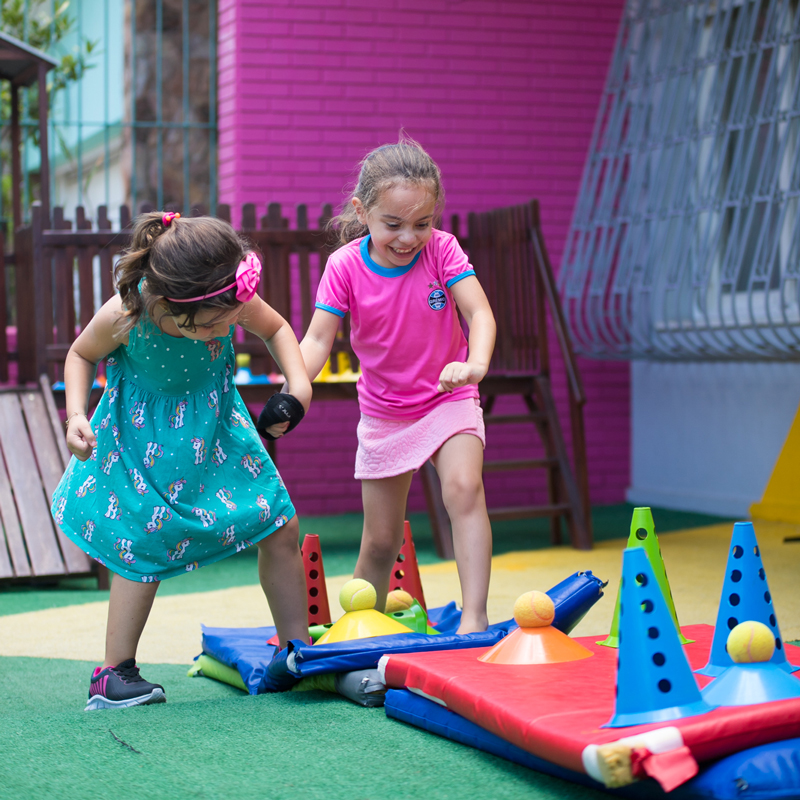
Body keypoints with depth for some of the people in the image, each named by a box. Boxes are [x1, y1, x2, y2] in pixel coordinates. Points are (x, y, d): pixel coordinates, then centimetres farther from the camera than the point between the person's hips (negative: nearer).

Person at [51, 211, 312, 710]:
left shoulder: (231, 303, -24)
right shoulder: (123, 318, -30)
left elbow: (275, 328, -1)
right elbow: (81, 355, -7)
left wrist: (298, 380, -17)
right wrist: (76, 415, -22)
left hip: (213, 426, 4)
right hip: (143, 436, -4)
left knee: (281, 527, 0)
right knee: (144, 544, -9)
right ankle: (114, 674, 5)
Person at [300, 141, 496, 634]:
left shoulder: (442, 250, -14)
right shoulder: (345, 266, -13)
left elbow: (479, 313, -24)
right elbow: (318, 339, -16)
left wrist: (475, 363, -45)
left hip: (449, 399, -1)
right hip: (384, 414, 1)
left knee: (464, 488, -28)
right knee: (381, 541, 8)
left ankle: (474, 616, -28)